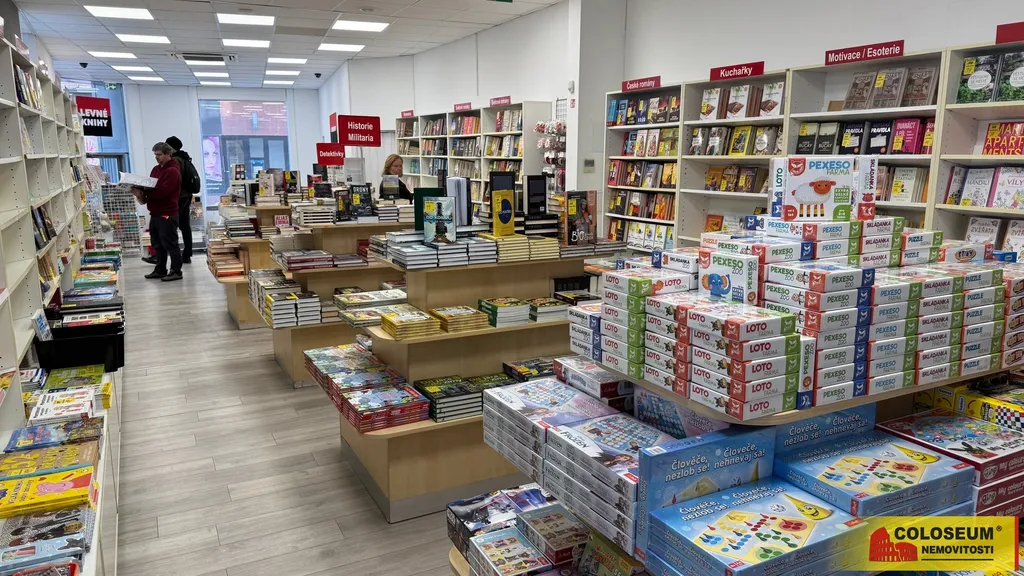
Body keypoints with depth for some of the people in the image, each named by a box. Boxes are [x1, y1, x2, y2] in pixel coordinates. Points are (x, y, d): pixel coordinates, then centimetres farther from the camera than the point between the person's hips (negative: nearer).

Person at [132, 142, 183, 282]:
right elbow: (150, 187, 14)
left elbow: (162, 191, -22)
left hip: (167, 214, -9)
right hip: (155, 213, 9)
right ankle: (160, 270, 22)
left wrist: (143, 193, -22)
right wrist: (141, 194, -6)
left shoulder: (172, 171, -12)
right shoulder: (156, 169, 16)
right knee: (158, 244, 14)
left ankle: (176, 271, 3)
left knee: (170, 244, -3)